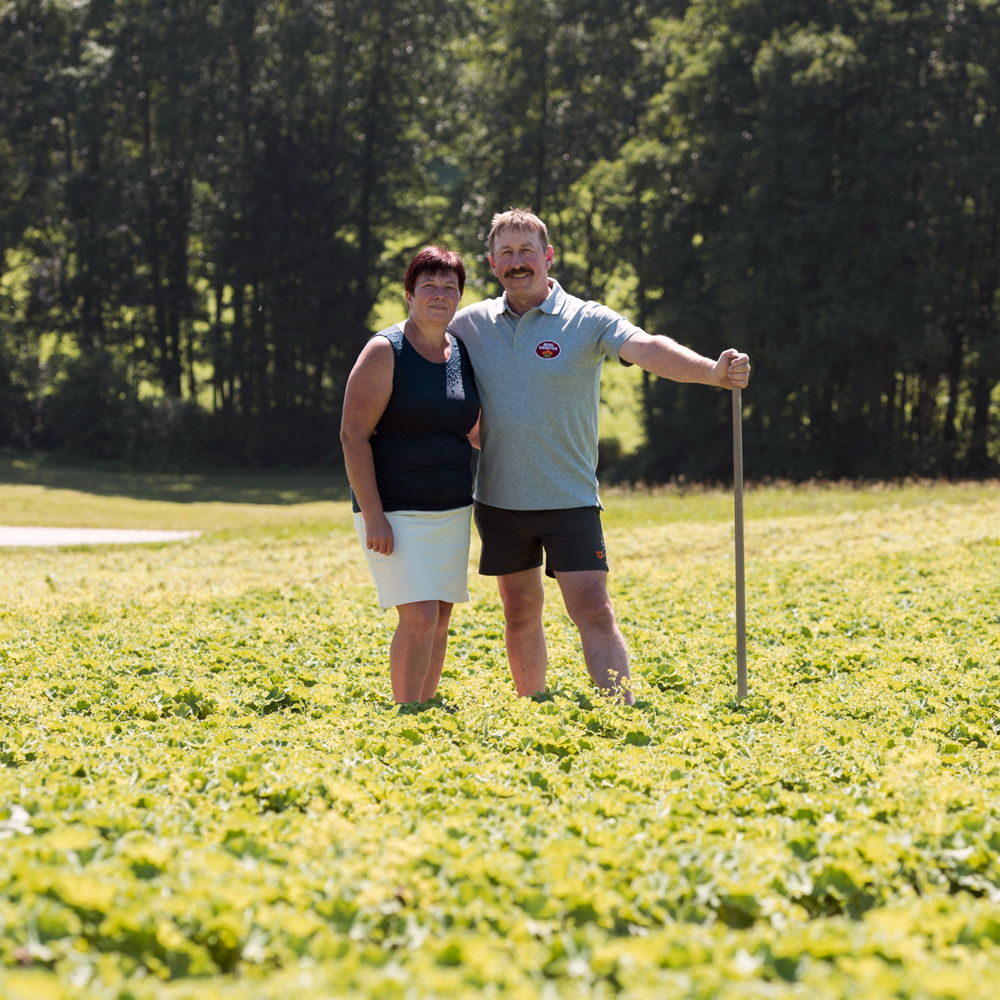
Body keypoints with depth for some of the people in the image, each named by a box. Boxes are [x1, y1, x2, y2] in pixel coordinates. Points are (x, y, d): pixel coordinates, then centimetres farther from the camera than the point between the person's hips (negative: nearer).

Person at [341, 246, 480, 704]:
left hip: (451, 510, 6)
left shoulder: (462, 353, 9)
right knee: (419, 618, -14)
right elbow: (353, 434, -14)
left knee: (440, 619, 6)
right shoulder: (385, 352, -10)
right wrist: (372, 515, -19)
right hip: (396, 512, -6)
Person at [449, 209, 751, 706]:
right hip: (499, 499, 3)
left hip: (569, 500, -3)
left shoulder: (587, 320, -5)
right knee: (520, 614, 12)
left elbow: (649, 349, -21)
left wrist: (712, 371, -40)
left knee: (594, 612, -9)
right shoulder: (469, 324, 4)